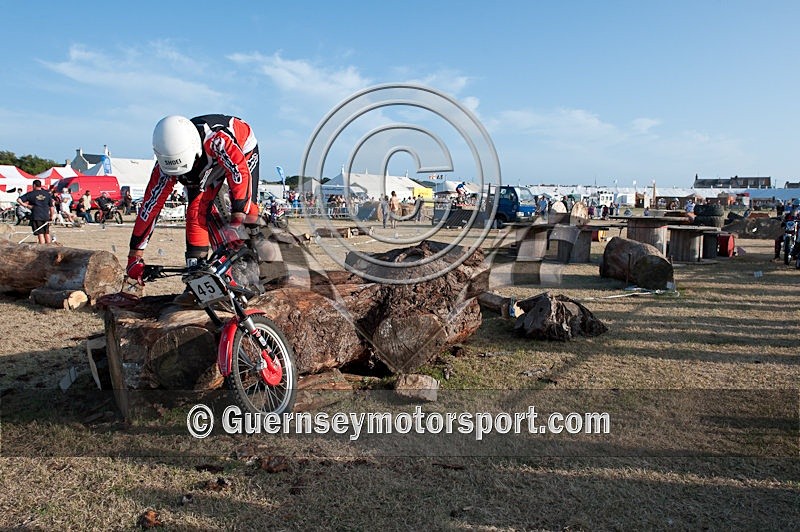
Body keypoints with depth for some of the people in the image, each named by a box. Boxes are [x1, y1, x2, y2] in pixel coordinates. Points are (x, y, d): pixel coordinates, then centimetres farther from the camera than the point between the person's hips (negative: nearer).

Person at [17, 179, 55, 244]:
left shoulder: (31, 194, 0)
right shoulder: (47, 194, 6)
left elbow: (19, 200, -5)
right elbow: (51, 206, 8)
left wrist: (25, 205, 3)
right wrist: (52, 215, 16)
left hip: (36, 217, -3)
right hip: (46, 216, 3)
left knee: (40, 234, -4)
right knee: (47, 233, 14)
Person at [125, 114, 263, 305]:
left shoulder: (216, 138, -45)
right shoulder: (166, 163, -29)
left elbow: (241, 170, -45)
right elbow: (150, 206, -24)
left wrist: (238, 216, -52)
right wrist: (135, 254, -21)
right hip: (206, 168, 4)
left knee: (246, 208, -20)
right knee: (196, 211, -15)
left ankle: (250, 275, -9)